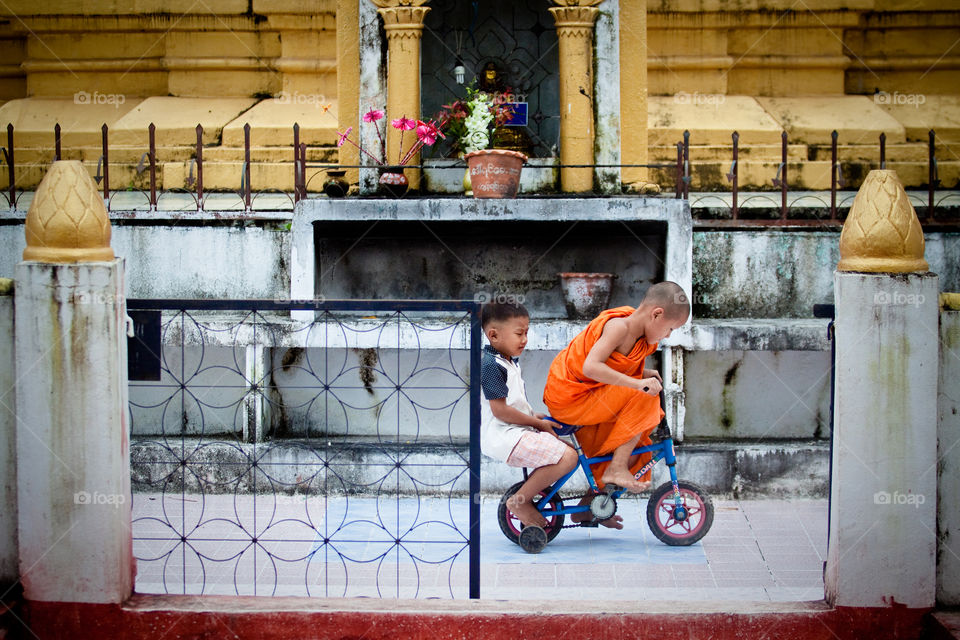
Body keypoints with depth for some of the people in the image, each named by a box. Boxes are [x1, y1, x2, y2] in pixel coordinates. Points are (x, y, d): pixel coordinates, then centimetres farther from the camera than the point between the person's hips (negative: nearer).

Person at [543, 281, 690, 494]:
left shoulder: (634, 331, 8)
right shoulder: (619, 327, -21)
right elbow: (591, 367, -34)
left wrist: (644, 374, 2)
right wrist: (637, 383, -35)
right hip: (569, 400, -10)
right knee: (644, 397, -20)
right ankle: (617, 468, -17)